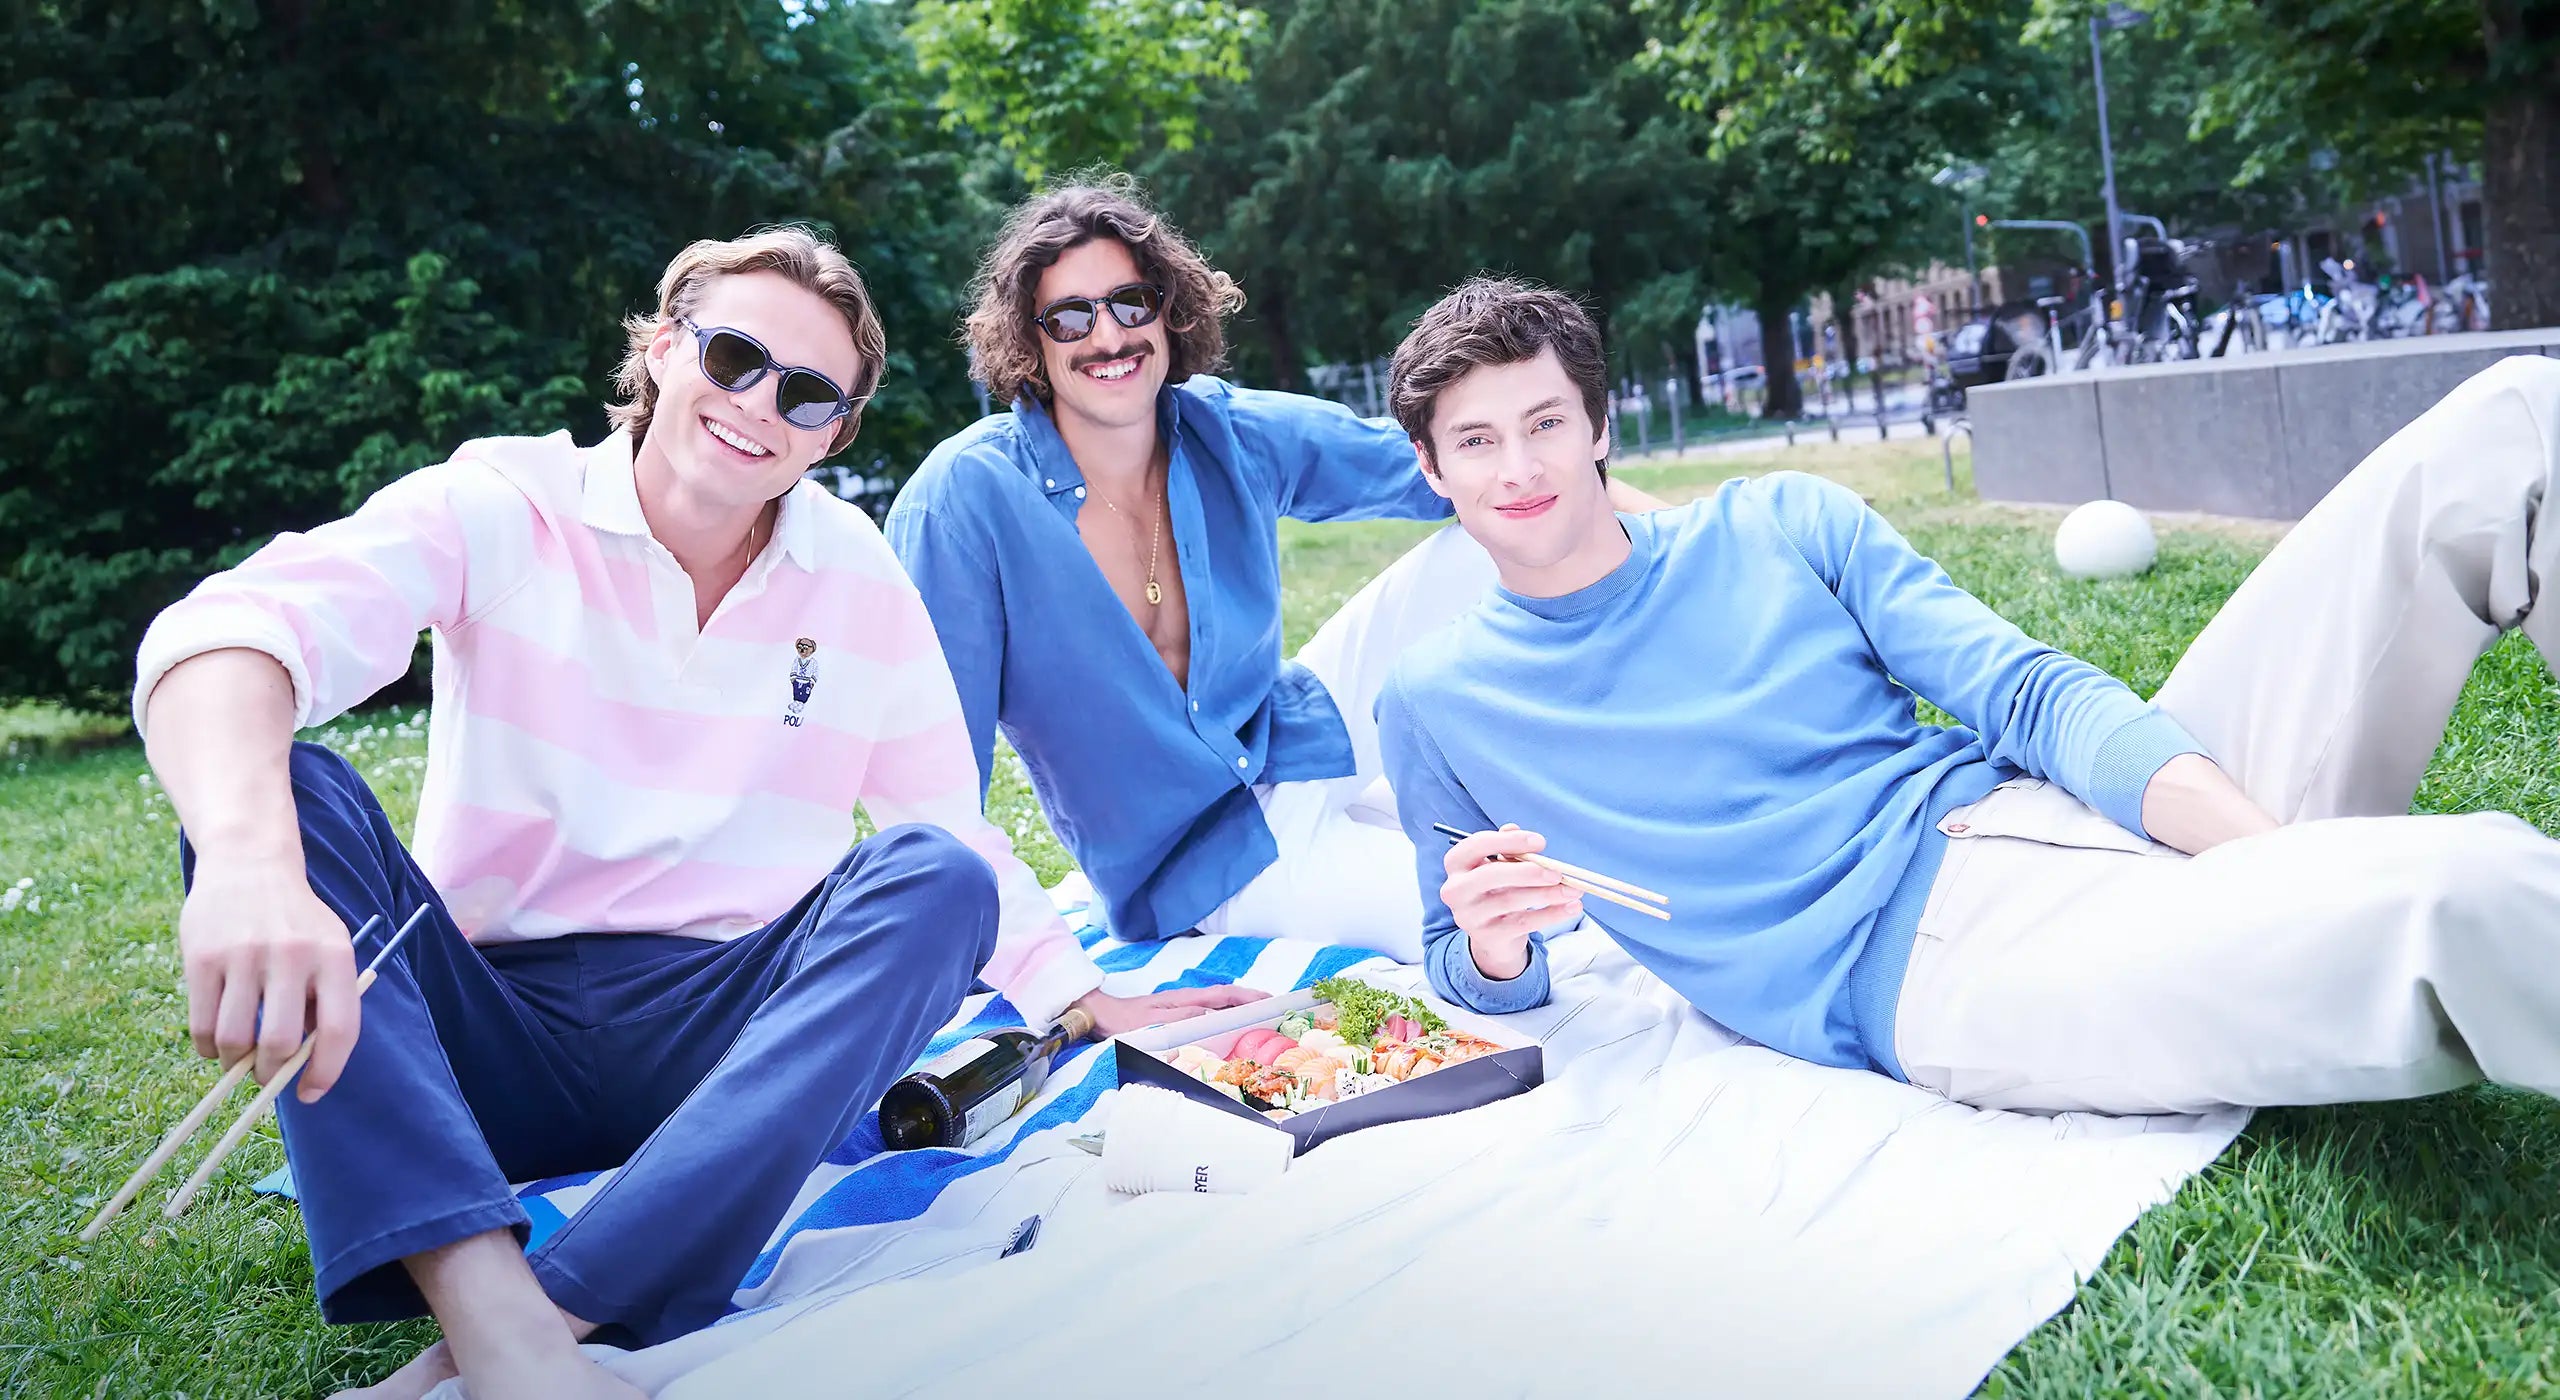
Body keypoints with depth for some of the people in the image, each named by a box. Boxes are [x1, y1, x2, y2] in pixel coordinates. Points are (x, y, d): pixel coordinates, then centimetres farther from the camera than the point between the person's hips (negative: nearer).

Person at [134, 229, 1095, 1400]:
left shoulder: (862, 584, 4)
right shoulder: (507, 507, -5)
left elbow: (961, 837, 11)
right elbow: (230, 635, -23)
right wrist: (251, 857, -44)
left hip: (732, 1053, 2)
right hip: (487, 1040, -1)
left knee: (936, 874, -23)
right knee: (281, 782, -23)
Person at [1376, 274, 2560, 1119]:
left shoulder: (1778, 522, 14)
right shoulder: (1436, 704, 10)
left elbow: (2030, 694, 5)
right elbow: (1476, 978, 18)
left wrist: (2273, 847, -12)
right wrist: (1495, 946, -10)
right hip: (1933, 968, -5)